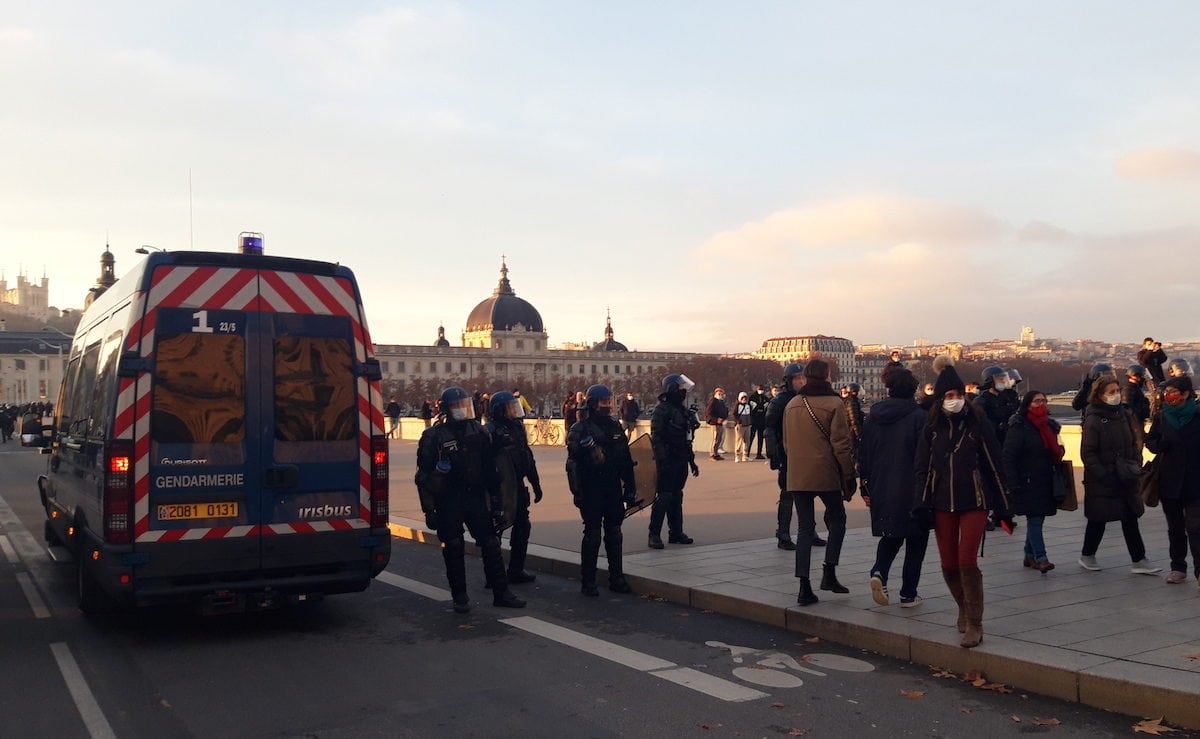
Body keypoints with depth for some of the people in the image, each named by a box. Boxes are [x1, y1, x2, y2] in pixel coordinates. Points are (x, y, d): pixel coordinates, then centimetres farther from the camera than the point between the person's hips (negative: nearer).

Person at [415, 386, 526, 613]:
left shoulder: (480, 433, 6)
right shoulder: (434, 437, -5)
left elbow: (490, 471, 11)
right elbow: (424, 476, -4)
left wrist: (496, 501, 8)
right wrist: (429, 509, -7)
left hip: (476, 497, 3)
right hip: (448, 501, -3)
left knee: (491, 544, 1)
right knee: (454, 548, 2)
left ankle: (501, 592, 9)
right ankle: (459, 596, 15)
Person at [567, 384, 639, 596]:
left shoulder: (615, 426, 11)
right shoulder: (580, 429, -7)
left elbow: (626, 460, 15)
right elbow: (574, 457, -16)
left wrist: (630, 487, 13)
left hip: (613, 489, 5)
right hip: (591, 489, -5)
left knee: (614, 534, 11)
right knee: (592, 535, 0)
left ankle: (617, 578, 20)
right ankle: (587, 582, 9)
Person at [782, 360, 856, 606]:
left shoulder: (792, 405, 8)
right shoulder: (833, 404, -8)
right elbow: (841, 444, -9)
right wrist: (848, 476, -3)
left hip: (797, 476, 4)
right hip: (826, 475, -4)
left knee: (805, 528, 8)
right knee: (837, 519, 17)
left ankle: (804, 587, 3)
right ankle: (829, 572, 6)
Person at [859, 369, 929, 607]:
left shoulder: (872, 417, 5)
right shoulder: (918, 416, -10)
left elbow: (864, 454, 8)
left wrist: (865, 488, 14)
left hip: (881, 490, 4)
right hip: (911, 490, -4)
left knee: (890, 536, 19)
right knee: (915, 540, 9)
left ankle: (879, 572, -7)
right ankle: (908, 594, 11)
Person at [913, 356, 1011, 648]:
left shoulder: (978, 424, -3)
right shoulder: (932, 428, 4)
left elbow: (994, 466, 0)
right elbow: (922, 468, 4)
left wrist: (1003, 507, 1)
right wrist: (921, 504, -6)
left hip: (974, 502, -3)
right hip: (942, 504, 3)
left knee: (967, 561, -10)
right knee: (949, 564, 7)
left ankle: (974, 625, -1)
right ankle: (964, 607, 33)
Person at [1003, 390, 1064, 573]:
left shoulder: (1049, 426, 15)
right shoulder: (1018, 427, -9)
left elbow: (1054, 452, 29)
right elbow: (1009, 457, -13)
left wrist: (1059, 451, 5)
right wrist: (1013, 484, -19)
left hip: (1046, 482, 7)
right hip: (1027, 482, -7)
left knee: (1037, 519, 11)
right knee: (1034, 519, -10)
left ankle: (1030, 555, 21)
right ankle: (1040, 558, -11)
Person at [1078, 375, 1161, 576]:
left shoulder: (1124, 414, 7)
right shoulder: (1094, 420, -13)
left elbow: (1134, 443, 15)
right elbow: (1087, 453, -15)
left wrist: (1136, 466, 1)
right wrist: (1102, 475, -19)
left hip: (1125, 479, 6)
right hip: (1101, 482, -6)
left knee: (1130, 519, 7)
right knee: (1098, 520, 6)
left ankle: (1139, 561, 12)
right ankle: (1086, 556, 24)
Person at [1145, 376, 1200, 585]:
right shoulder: (1162, 416, 3)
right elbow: (1150, 441, 10)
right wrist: (1160, 445, -11)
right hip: (1169, 481, 4)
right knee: (1175, 527, 13)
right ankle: (1178, 568, 24)